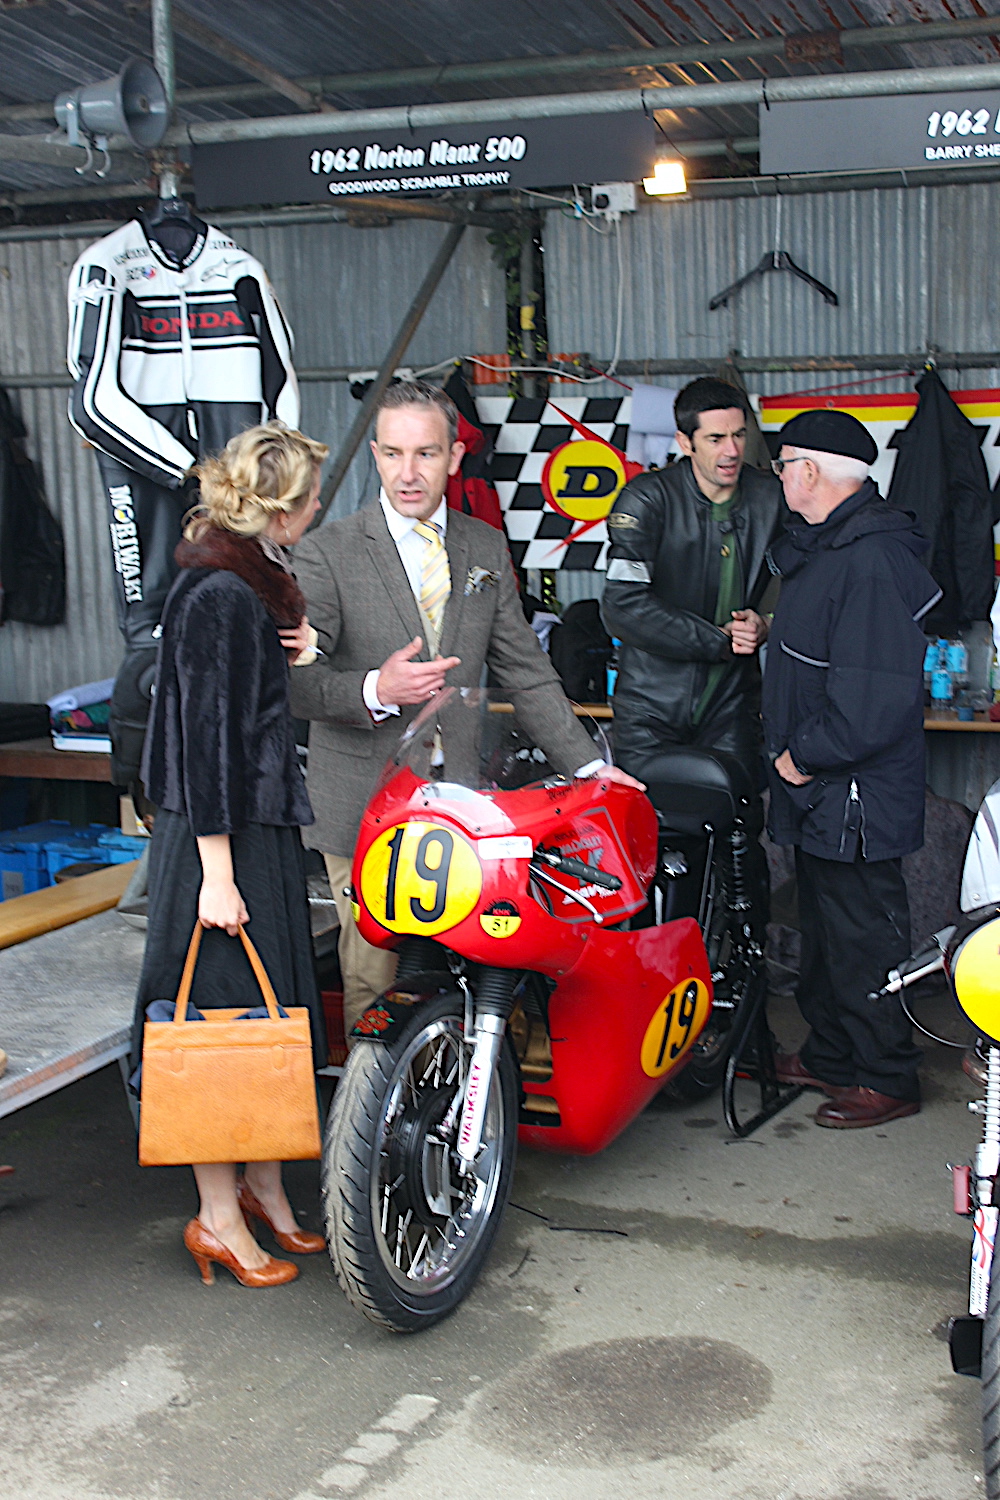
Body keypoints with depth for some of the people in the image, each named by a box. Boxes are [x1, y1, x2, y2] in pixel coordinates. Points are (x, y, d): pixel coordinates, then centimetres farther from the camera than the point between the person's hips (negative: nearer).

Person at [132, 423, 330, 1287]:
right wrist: (217, 874, -21)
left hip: (266, 827, 10)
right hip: (221, 838, -10)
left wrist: (306, 649, 1)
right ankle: (219, 1220, 12)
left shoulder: (254, 581, 12)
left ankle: (264, 1191, 27)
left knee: (275, 1016, 14)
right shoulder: (217, 595, -18)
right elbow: (207, 736, -20)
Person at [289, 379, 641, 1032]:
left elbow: (525, 666, 14)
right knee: (374, 979, -2)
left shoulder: (487, 548, 11)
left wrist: (584, 762, 8)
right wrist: (374, 690, -27)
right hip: (364, 803, -3)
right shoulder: (327, 553, -3)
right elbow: (295, 679, -9)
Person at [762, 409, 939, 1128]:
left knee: (863, 933, 1)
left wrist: (805, 755, -19)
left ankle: (886, 1078, 15)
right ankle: (830, 1054, 34)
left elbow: (876, 697, -28)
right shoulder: (826, 544, 11)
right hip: (820, 789, 10)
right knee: (825, 924, 20)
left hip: (855, 795, -10)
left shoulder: (873, 557, -24)